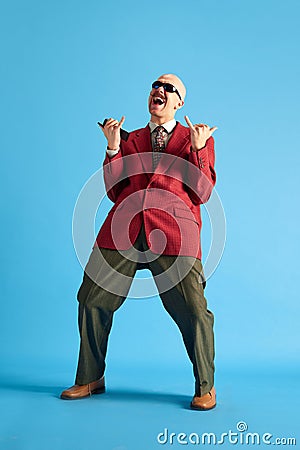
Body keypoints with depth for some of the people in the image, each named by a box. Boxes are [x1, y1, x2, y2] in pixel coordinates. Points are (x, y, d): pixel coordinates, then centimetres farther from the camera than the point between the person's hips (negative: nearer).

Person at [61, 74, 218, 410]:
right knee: (92, 300, 2)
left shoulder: (198, 139, 15)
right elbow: (114, 191, 14)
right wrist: (112, 148, 6)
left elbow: (202, 193, 5)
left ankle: (205, 387, 15)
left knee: (193, 310, -8)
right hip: (123, 232, 3)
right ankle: (90, 379, 23)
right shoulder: (130, 140, 22)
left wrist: (198, 149, -4)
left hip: (173, 234, -3)